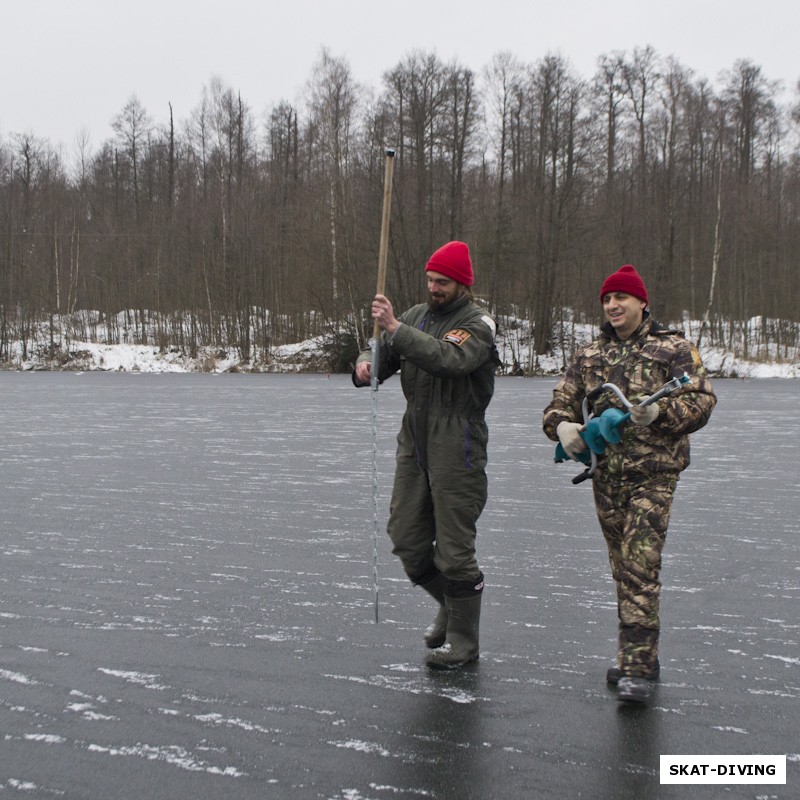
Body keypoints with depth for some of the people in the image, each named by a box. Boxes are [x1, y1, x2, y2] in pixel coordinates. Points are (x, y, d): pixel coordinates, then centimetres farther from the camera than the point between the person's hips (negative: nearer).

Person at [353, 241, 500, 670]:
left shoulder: (478, 324, -8)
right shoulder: (417, 315, 13)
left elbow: (448, 358, -27)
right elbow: (385, 355, 11)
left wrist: (395, 328, -30)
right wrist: (366, 364, -13)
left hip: (456, 446, -7)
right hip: (414, 441, 7)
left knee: (454, 545, -4)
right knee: (406, 538, 10)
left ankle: (463, 639, 10)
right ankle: (450, 605, 34)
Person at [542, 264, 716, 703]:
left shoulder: (672, 348, 0)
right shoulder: (590, 354, 14)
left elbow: (701, 400, -7)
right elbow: (562, 399, 11)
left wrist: (659, 412, -24)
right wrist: (562, 425, -12)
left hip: (653, 472, -6)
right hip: (606, 473, 6)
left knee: (640, 567, -14)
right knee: (622, 567, 12)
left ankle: (637, 669, -12)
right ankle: (640, 656, 25)